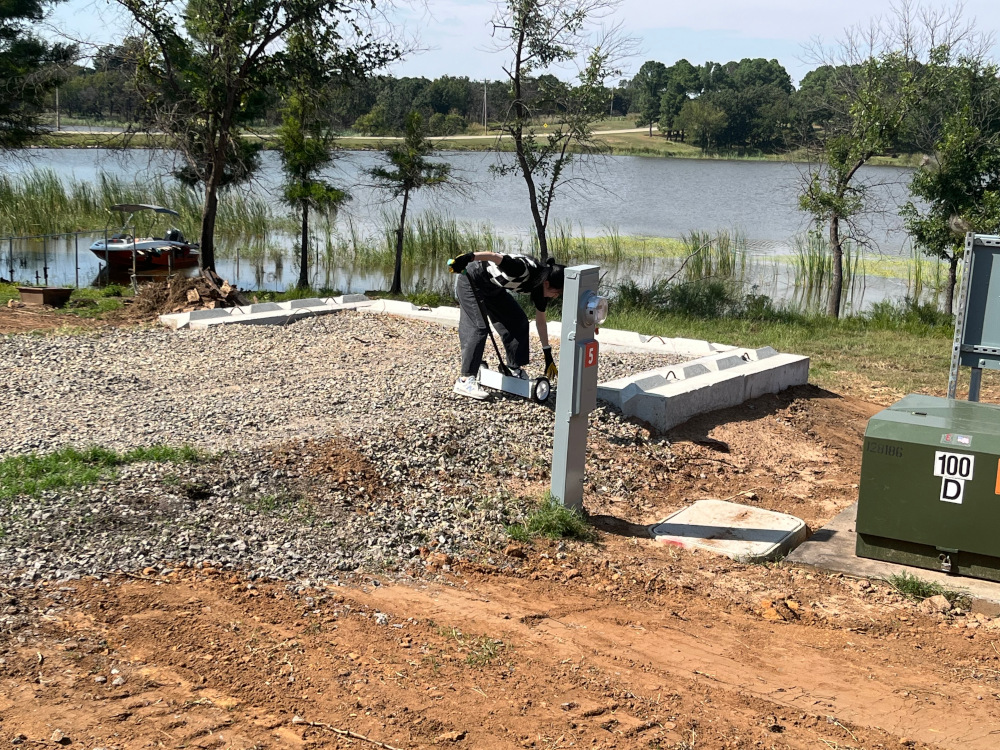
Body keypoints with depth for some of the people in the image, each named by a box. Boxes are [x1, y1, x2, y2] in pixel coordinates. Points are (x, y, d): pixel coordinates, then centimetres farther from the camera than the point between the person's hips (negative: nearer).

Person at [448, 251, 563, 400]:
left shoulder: (540, 288, -6)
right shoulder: (523, 269, -33)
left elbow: (540, 321, 5)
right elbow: (495, 256, -41)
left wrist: (548, 354, 9)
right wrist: (469, 257, -54)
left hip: (493, 288, 9)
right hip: (471, 280, -9)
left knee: (519, 321, 4)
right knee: (479, 327, -18)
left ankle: (515, 370, 13)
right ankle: (465, 380, -20)